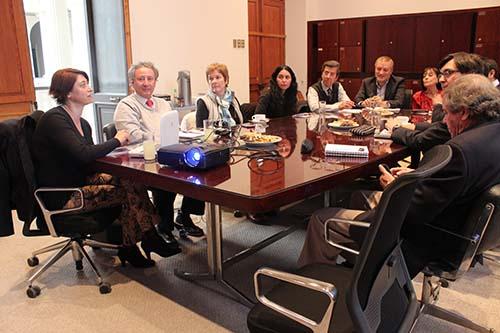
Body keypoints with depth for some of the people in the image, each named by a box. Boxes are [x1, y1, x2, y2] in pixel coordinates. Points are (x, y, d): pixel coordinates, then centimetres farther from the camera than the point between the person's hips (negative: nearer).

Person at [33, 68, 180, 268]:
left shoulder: (83, 124, 13)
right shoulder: (54, 119, -15)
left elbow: (92, 155, 12)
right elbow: (83, 154, -27)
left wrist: (116, 144, -7)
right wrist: (116, 141, -13)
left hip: (80, 183, 8)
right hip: (62, 197, -8)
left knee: (131, 182, -14)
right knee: (128, 192, -18)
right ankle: (130, 249, 0)